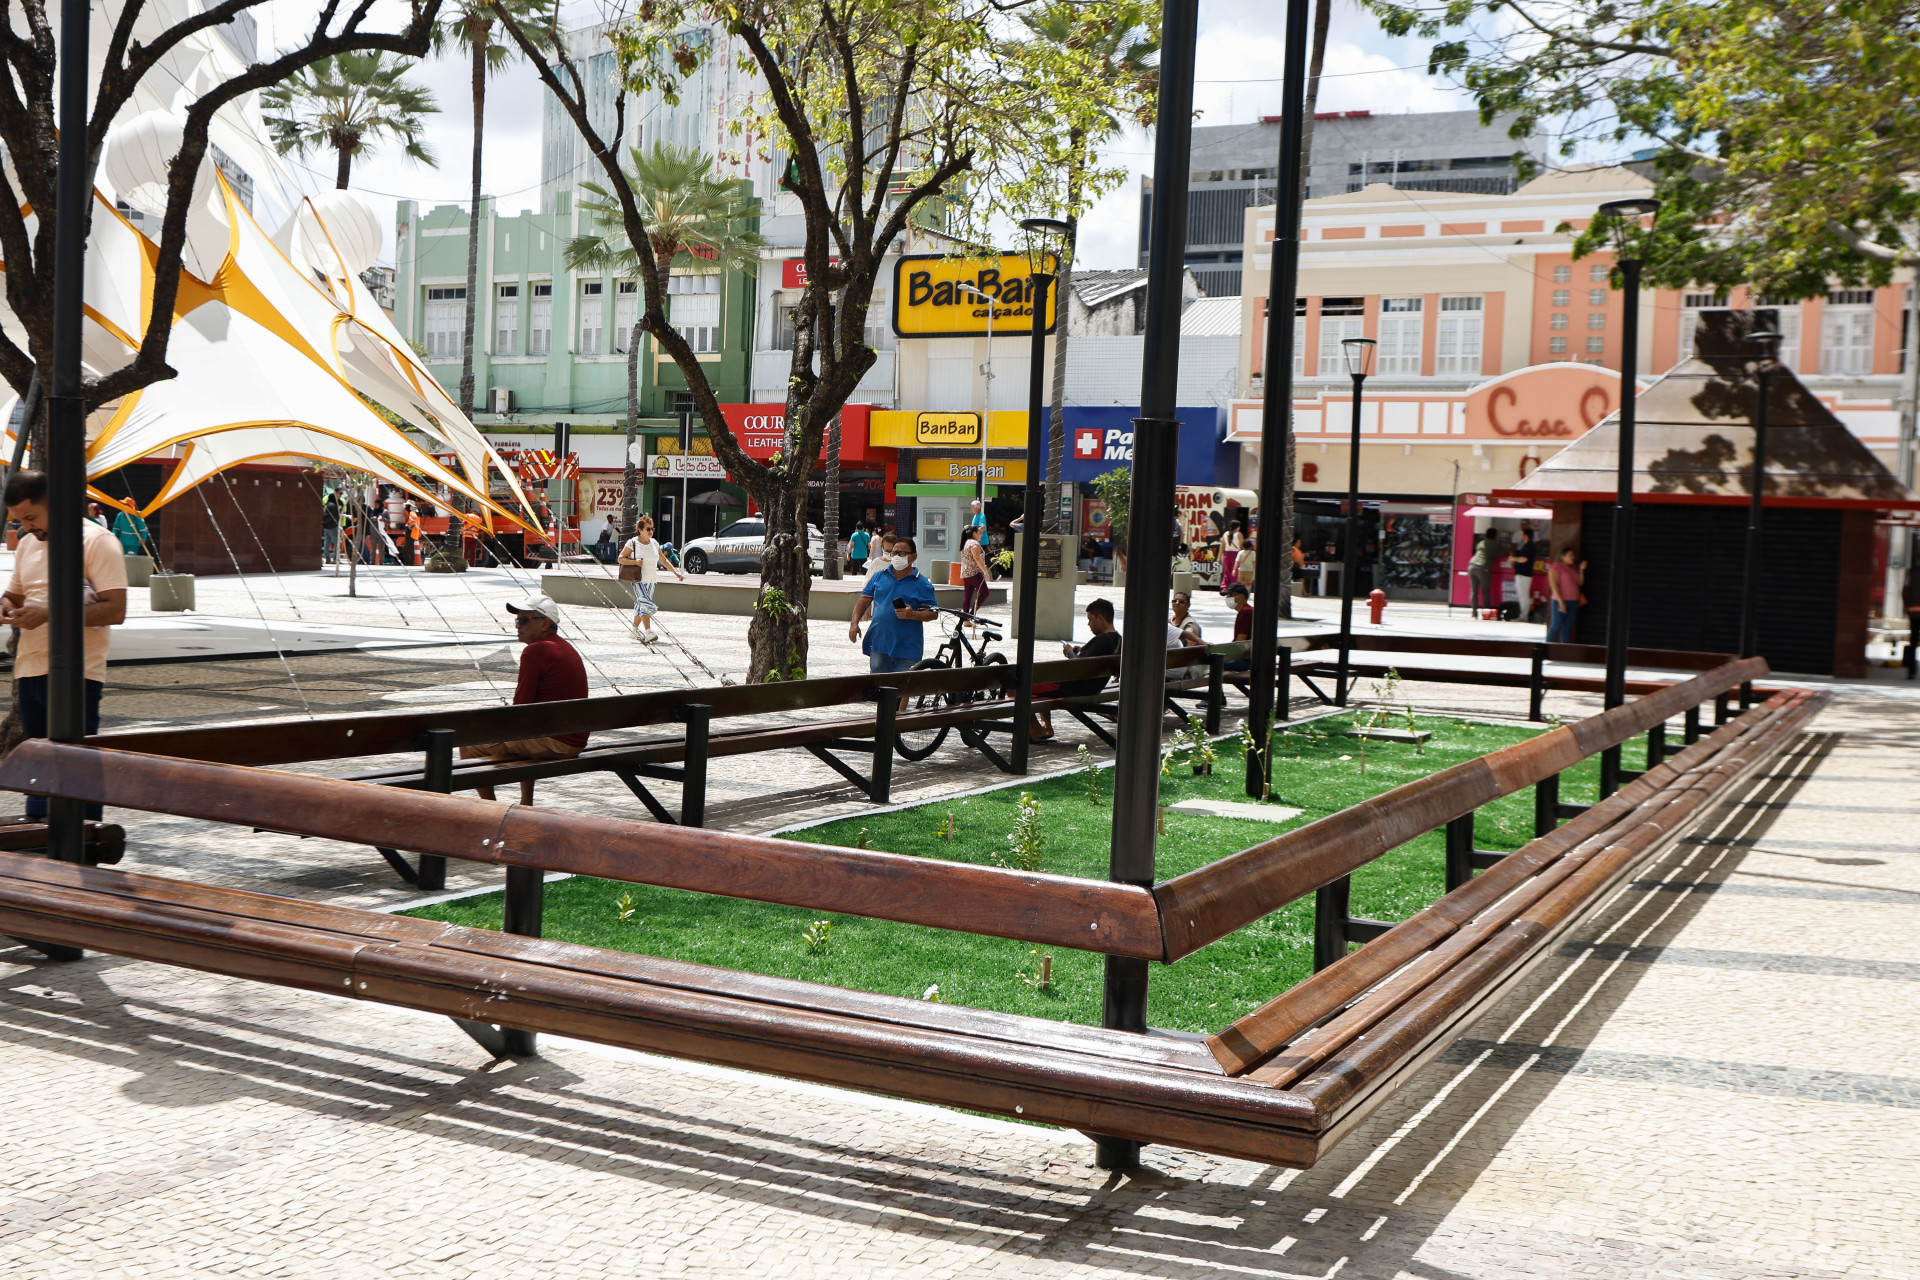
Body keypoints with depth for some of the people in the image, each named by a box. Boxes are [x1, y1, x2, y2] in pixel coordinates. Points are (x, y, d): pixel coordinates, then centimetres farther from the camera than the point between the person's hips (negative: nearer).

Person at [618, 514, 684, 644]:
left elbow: (663, 560, 19)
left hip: (650, 580, 6)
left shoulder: (654, 544, 11)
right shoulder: (632, 543, -5)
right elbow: (620, 559, -5)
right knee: (646, 604, -19)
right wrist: (635, 562, -19)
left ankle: (635, 630, 28)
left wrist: (675, 571, 11)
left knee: (641, 606, 12)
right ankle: (648, 633, -23)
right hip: (638, 580, -6)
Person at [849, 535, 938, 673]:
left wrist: (913, 615, -18)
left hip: (907, 649, -3)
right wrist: (854, 623, 0)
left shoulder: (921, 584, 2)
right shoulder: (879, 576, 12)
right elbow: (864, 600, 14)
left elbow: (934, 613, -1)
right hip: (879, 645, 3)